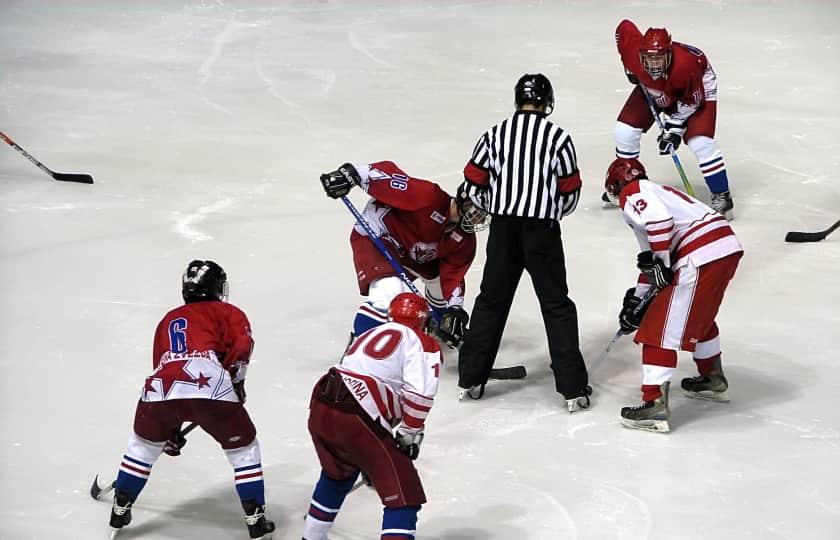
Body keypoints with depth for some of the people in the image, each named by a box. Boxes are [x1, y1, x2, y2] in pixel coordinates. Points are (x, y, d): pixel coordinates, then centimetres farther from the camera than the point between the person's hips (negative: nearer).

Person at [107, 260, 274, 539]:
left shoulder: (168, 320, 38)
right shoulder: (228, 313, 23)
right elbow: (242, 344, 2)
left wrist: (171, 432, 48)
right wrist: (236, 383, 17)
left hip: (160, 389, 4)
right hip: (209, 386, -4)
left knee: (144, 443, 31)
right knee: (243, 448, 15)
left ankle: (120, 511, 35)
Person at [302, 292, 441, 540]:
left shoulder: (369, 335, 30)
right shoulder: (422, 342, 7)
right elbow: (419, 391, -13)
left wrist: (367, 459, 40)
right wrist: (410, 432, 2)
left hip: (319, 408, 8)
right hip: (355, 420, -8)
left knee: (339, 473, 36)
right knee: (404, 494, -2)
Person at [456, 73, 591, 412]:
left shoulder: (495, 134, 2)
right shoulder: (559, 137, -5)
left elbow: (473, 184, 5)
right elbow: (570, 193, 0)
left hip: (503, 228, 2)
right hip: (542, 231, -2)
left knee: (492, 301, 15)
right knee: (557, 306, 4)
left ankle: (471, 379, 18)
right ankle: (573, 388, 2)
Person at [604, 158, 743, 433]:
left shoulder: (632, 194, 5)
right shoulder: (658, 192, 32)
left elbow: (658, 218, -18)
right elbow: (651, 259, 33)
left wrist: (662, 264, -11)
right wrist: (637, 301, 33)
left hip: (700, 258, -9)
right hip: (728, 245, 9)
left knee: (660, 328, -5)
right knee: (699, 314, 33)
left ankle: (655, 405, -10)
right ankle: (713, 380, 47)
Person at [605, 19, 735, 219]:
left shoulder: (686, 64, -44)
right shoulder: (634, 50, -33)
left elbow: (690, 101, -26)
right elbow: (624, 27, -10)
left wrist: (675, 127, -26)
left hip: (697, 86, -5)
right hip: (651, 87, 5)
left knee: (700, 141, -20)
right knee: (625, 130, -1)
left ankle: (721, 195, -4)